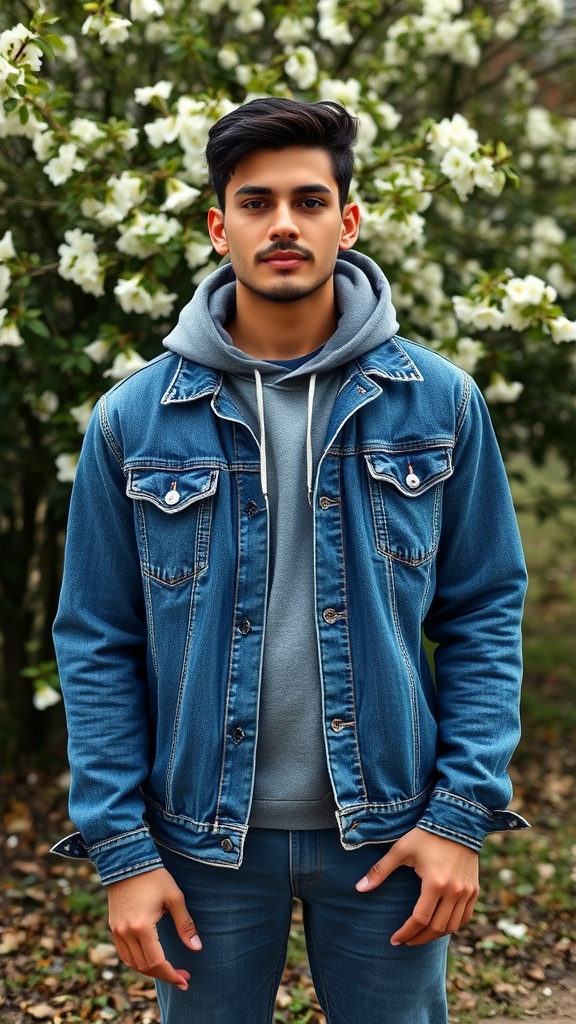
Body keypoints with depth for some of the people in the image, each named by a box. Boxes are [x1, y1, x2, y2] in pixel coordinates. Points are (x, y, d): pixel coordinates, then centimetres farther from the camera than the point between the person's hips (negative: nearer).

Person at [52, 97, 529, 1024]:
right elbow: (97, 643, -2)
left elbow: (485, 613, -1)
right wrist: (119, 846, -6)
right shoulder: (133, 419, -4)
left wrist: (464, 811, -7)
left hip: (388, 827, 0)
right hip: (204, 836, 0)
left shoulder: (439, 402, -3)